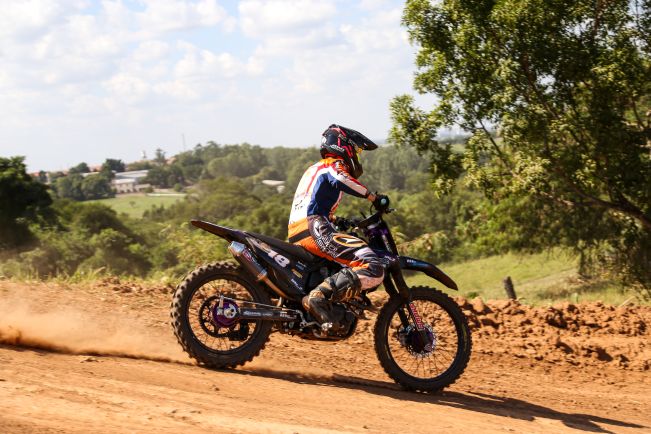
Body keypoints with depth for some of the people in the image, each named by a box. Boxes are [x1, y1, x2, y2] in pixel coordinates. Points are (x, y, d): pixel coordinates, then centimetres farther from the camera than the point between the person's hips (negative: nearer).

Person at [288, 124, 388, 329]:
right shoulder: (334, 165, 2)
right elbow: (340, 179, -23)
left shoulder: (314, 168, 32)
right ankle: (319, 296, -35)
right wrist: (372, 196, -19)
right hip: (314, 229, -10)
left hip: (296, 235, 10)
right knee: (373, 268, -25)